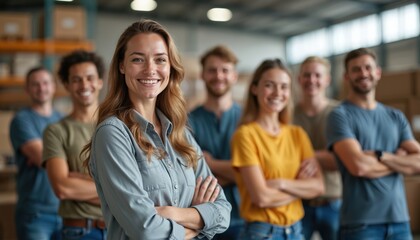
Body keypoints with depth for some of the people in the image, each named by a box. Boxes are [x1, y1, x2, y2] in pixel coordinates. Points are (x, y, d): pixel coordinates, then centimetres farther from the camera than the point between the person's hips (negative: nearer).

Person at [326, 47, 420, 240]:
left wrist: (381, 156, -13)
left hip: (399, 220, 5)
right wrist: (400, 160, -3)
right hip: (360, 222, -5)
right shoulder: (340, 115, -5)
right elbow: (358, 165, -18)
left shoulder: (396, 117, 12)